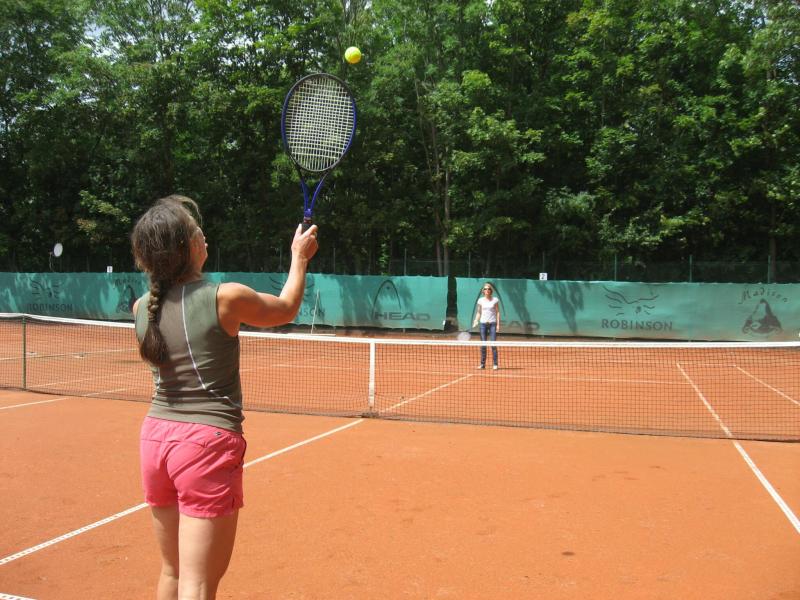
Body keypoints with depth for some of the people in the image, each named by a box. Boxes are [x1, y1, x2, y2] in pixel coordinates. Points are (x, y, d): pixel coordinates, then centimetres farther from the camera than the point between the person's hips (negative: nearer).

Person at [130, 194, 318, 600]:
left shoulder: (142, 308, 1)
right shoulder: (226, 297, -13)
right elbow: (287, 309, 7)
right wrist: (300, 257, 21)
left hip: (156, 435, 6)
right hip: (207, 443, -6)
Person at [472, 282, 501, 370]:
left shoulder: (495, 300, 1)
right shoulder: (480, 300, 6)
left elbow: (498, 312, 2)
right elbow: (478, 312, 11)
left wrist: (498, 324, -4)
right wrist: (476, 321, -4)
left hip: (492, 323, -2)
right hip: (483, 323, 2)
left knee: (493, 344, -6)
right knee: (483, 344, 4)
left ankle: (495, 364, -1)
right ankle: (482, 364, 9)